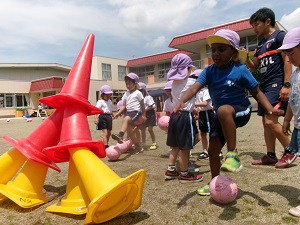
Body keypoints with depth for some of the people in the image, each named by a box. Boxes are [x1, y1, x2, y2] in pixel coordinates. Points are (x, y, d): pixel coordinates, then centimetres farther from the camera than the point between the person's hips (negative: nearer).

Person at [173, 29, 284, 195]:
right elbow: (195, 87, -20)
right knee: (212, 150, 5)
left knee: (223, 110, -41)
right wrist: (182, 101, -39)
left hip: (241, 112, -5)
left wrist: (270, 109, -24)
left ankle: (233, 154, -28)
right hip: (221, 116, 5)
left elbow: (256, 92, -7)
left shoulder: (240, 70, -14)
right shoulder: (209, 71, -6)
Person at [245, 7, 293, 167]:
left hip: (276, 84, -9)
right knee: (266, 122, 7)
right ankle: (271, 156, 15)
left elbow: (288, 60, -11)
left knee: (270, 121, -16)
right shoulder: (261, 44, 21)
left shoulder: (279, 36, -2)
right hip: (264, 86, 9)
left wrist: (286, 85, -19)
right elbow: (254, 68, 23)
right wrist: (245, 58, 4)